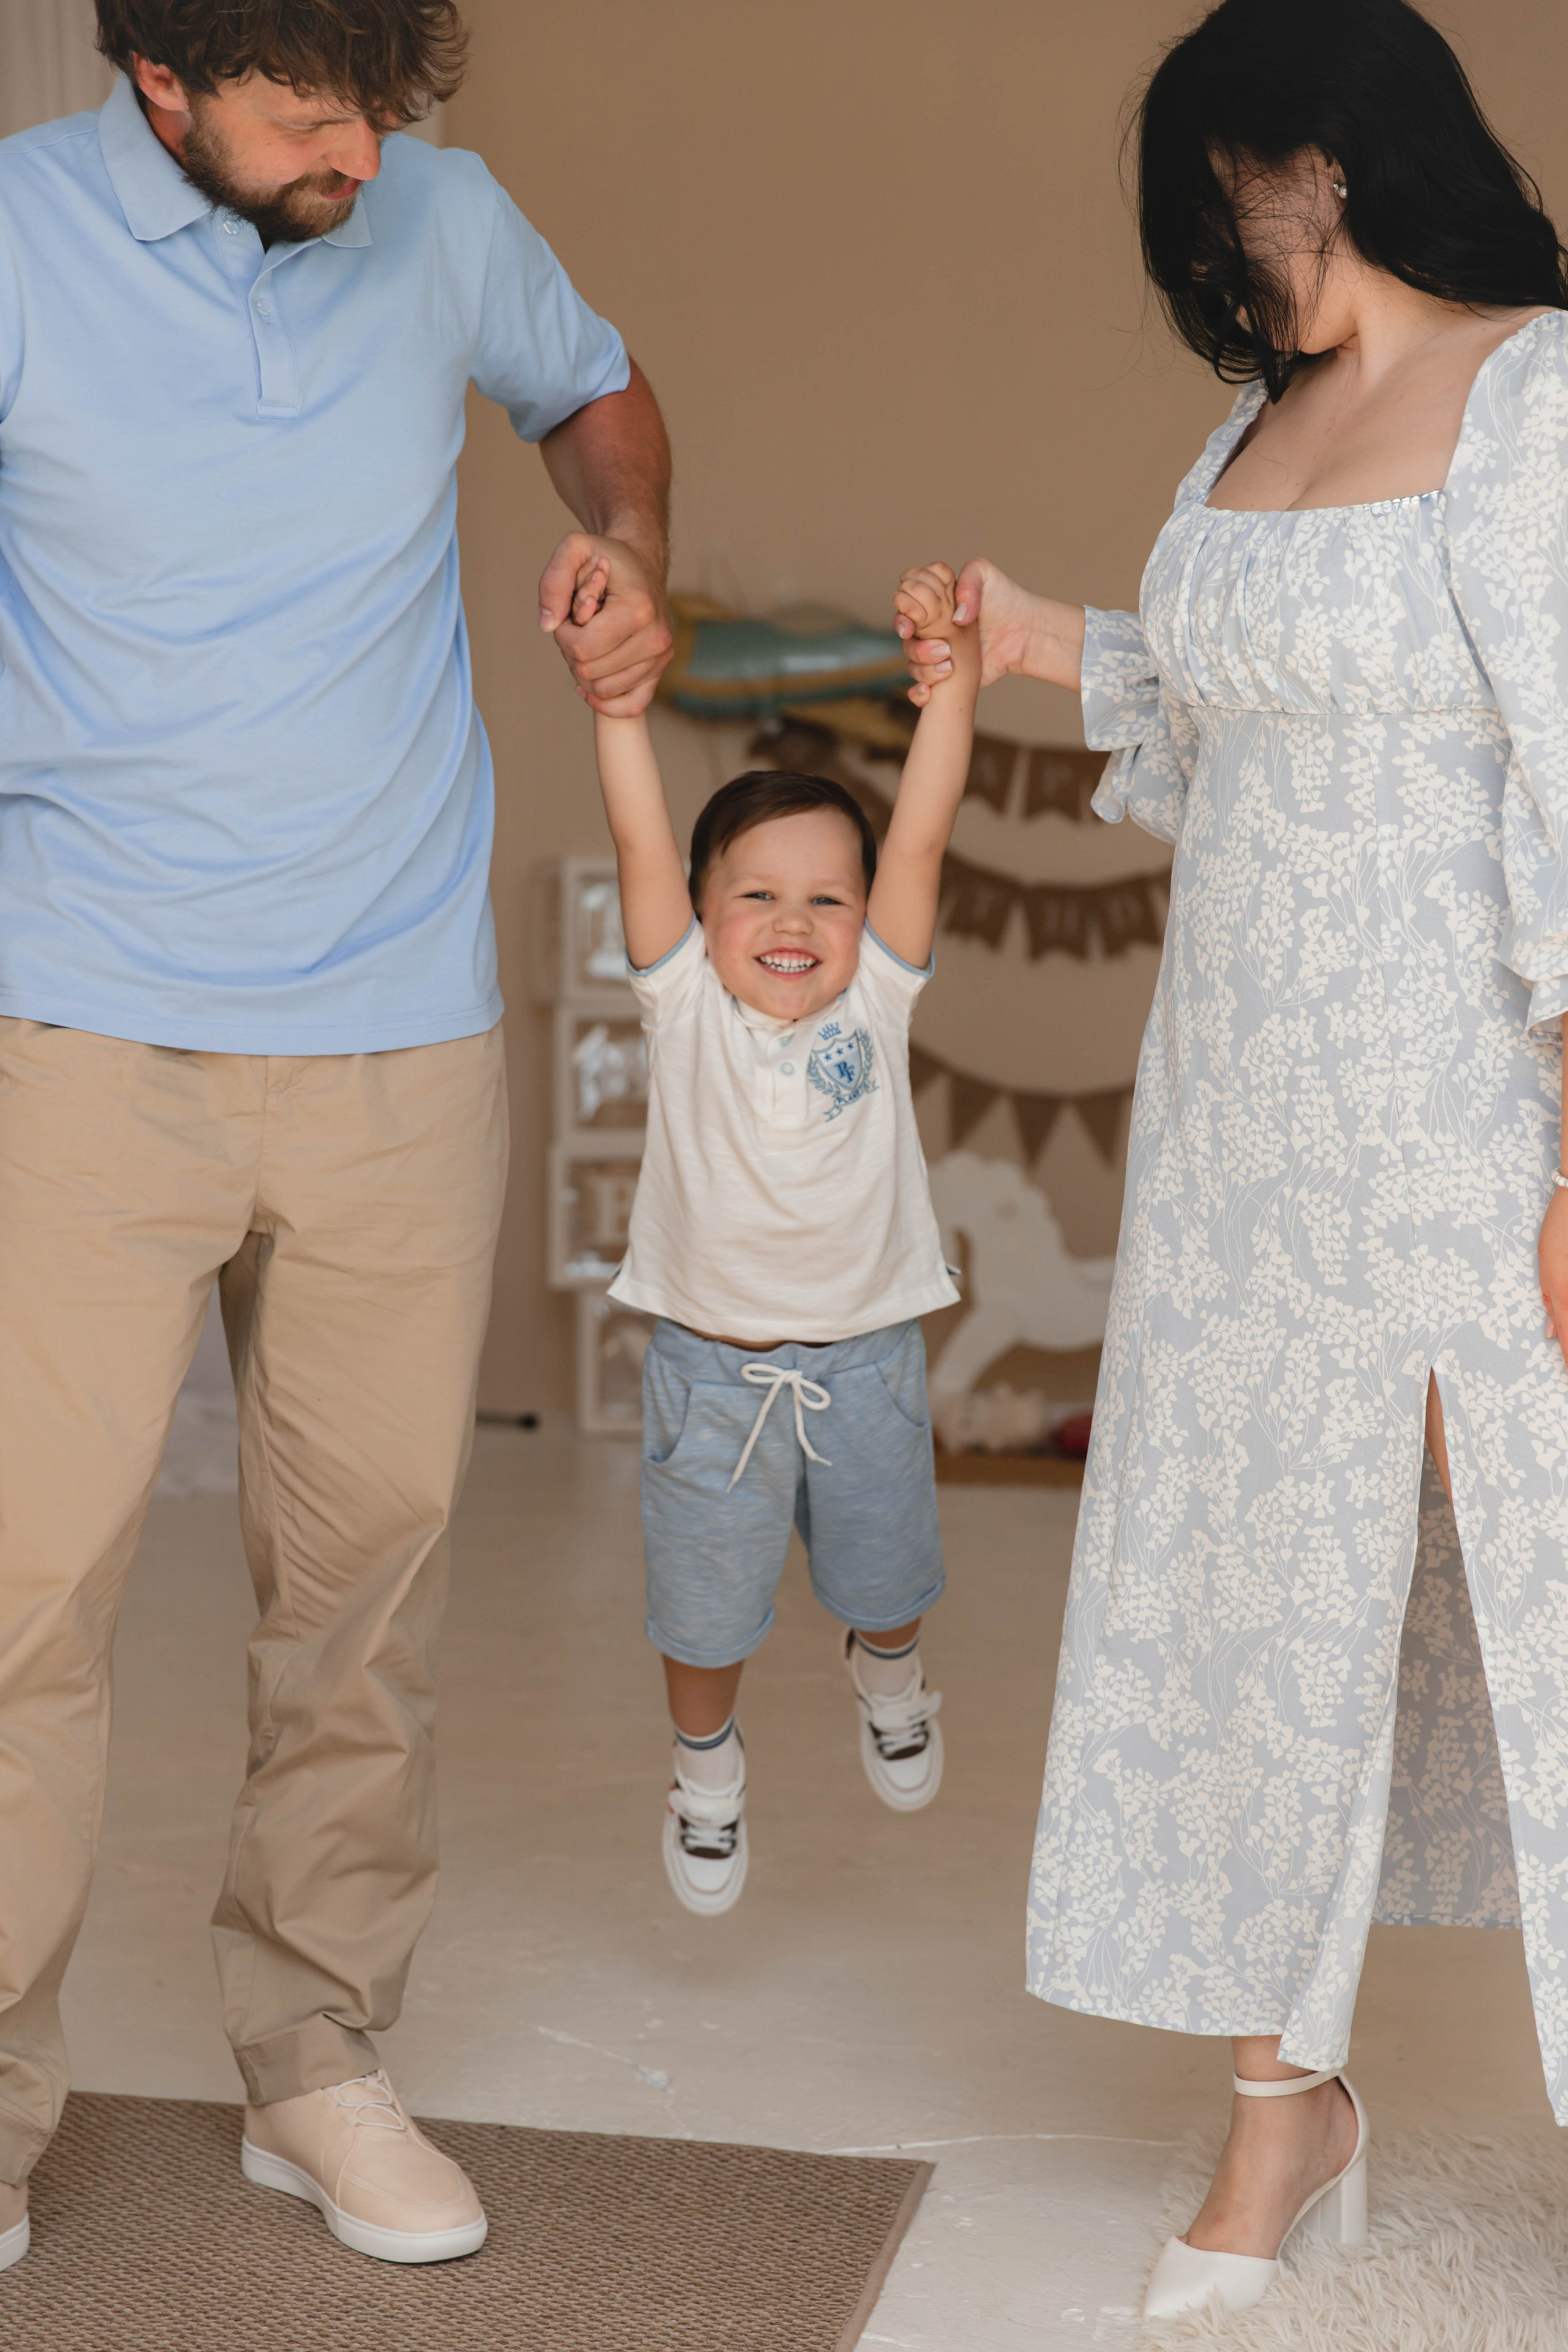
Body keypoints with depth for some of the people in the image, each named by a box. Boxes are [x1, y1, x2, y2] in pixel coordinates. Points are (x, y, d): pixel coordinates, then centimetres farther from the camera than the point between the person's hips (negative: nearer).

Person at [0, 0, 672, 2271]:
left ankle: (318, 2061, 24)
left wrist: (627, 550, 3)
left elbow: (598, 385, 23)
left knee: (371, 1556, 8)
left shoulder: (447, 223, 3)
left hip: (405, 1033, 3)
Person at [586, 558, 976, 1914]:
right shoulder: (686, 1005, -12)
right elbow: (642, 842, -23)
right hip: (711, 1372, -1)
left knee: (884, 1575, 22)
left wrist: (953, 673, -30)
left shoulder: (876, 999, -10)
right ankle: (707, 1769, 41)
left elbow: (922, 834, -21)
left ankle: (889, 1681, 55)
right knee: (703, 1608, 13)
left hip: (865, 1364, 1)